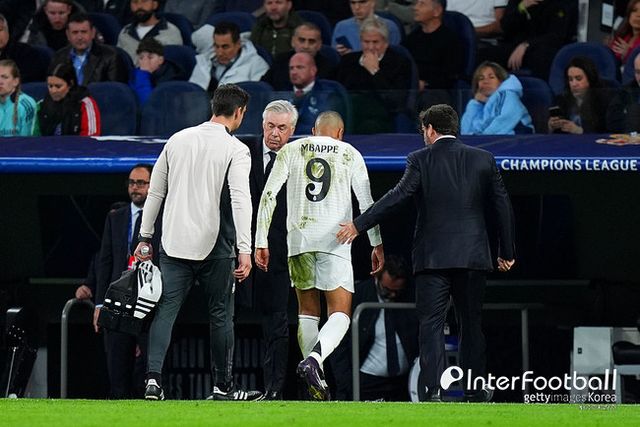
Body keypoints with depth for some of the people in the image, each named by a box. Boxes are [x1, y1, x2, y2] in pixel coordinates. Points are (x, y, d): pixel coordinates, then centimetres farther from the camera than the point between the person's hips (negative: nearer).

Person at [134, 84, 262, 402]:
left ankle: (153, 377, -14)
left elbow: (155, 192, 12)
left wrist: (146, 238, 19)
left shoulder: (177, 140, 8)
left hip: (174, 244, 3)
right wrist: (244, 250, -17)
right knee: (221, 315, 8)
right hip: (214, 245, -3)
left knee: (165, 310, 1)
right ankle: (222, 386, 14)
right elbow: (240, 200, -15)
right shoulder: (236, 150, -6)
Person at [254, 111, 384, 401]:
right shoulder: (350, 155, 8)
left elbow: (268, 196, 3)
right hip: (334, 241, -2)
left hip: (298, 239, 2)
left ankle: (316, 381, 9)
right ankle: (313, 361, -28)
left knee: (307, 311, 14)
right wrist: (377, 245, 12)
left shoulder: (291, 151, 10)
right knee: (340, 314, -1)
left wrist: (260, 242, 4)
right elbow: (367, 203, 6)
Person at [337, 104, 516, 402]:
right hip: (472, 255, 3)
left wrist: (359, 225, -6)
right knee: (470, 322, 14)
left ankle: (433, 389, -15)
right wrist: (507, 251, 17)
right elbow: (502, 206, 8)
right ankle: (475, 390, 18)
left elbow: (397, 197, -12)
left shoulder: (420, 160, -3)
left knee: (431, 324, -2)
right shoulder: (483, 159, 6)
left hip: (432, 256, -3)